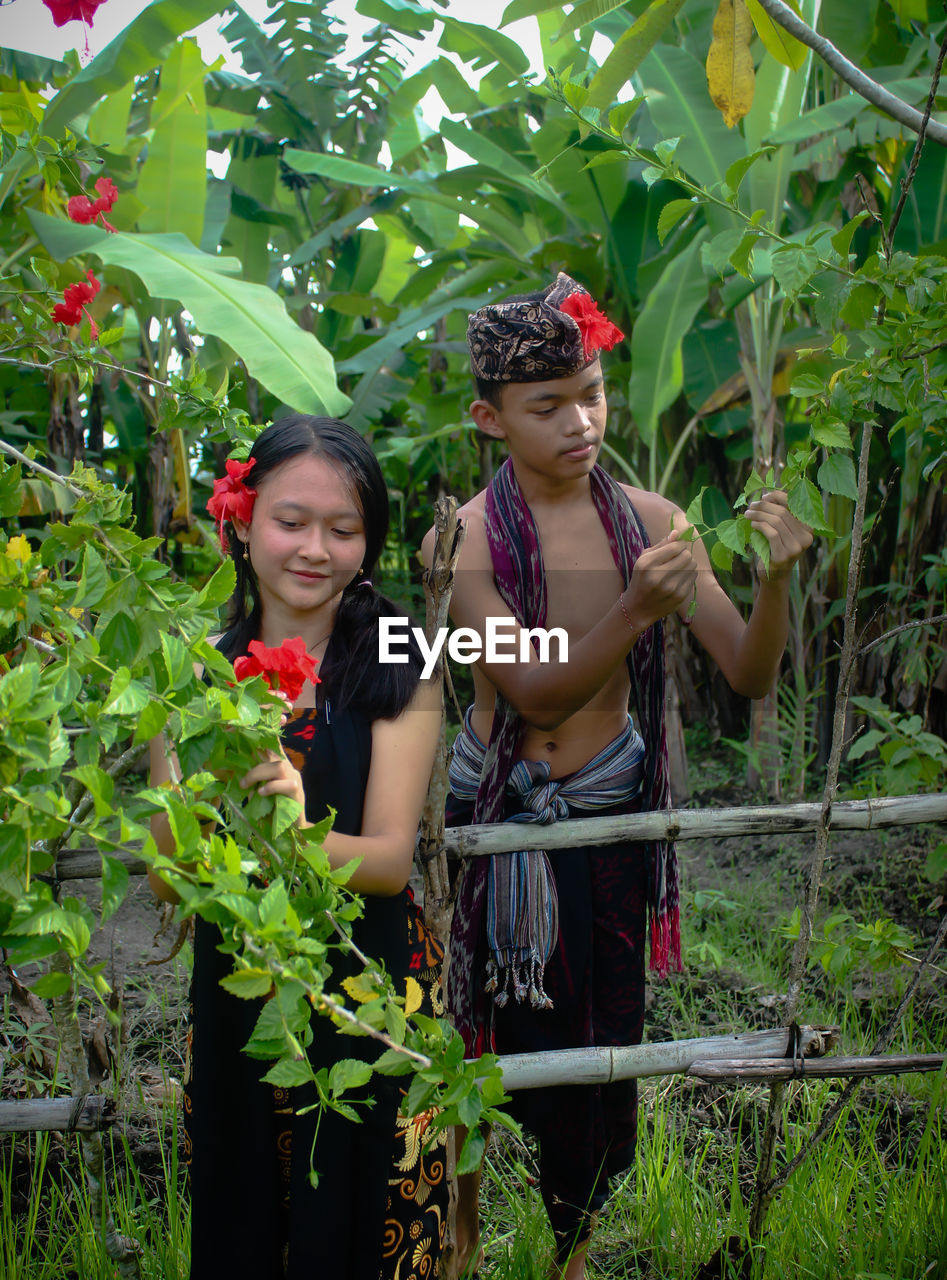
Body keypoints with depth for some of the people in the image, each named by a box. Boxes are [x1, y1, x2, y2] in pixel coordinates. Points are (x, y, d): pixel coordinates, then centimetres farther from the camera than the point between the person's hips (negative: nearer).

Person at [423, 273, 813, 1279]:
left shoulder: (650, 521, -5)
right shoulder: (463, 540, -12)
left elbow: (749, 676, -5)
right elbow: (532, 692, -19)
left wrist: (776, 579, -24)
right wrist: (640, 608, -32)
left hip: (614, 816, 2)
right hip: (500, 816, -2)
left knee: (601, 1043, 10)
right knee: (480, 1034, 10)